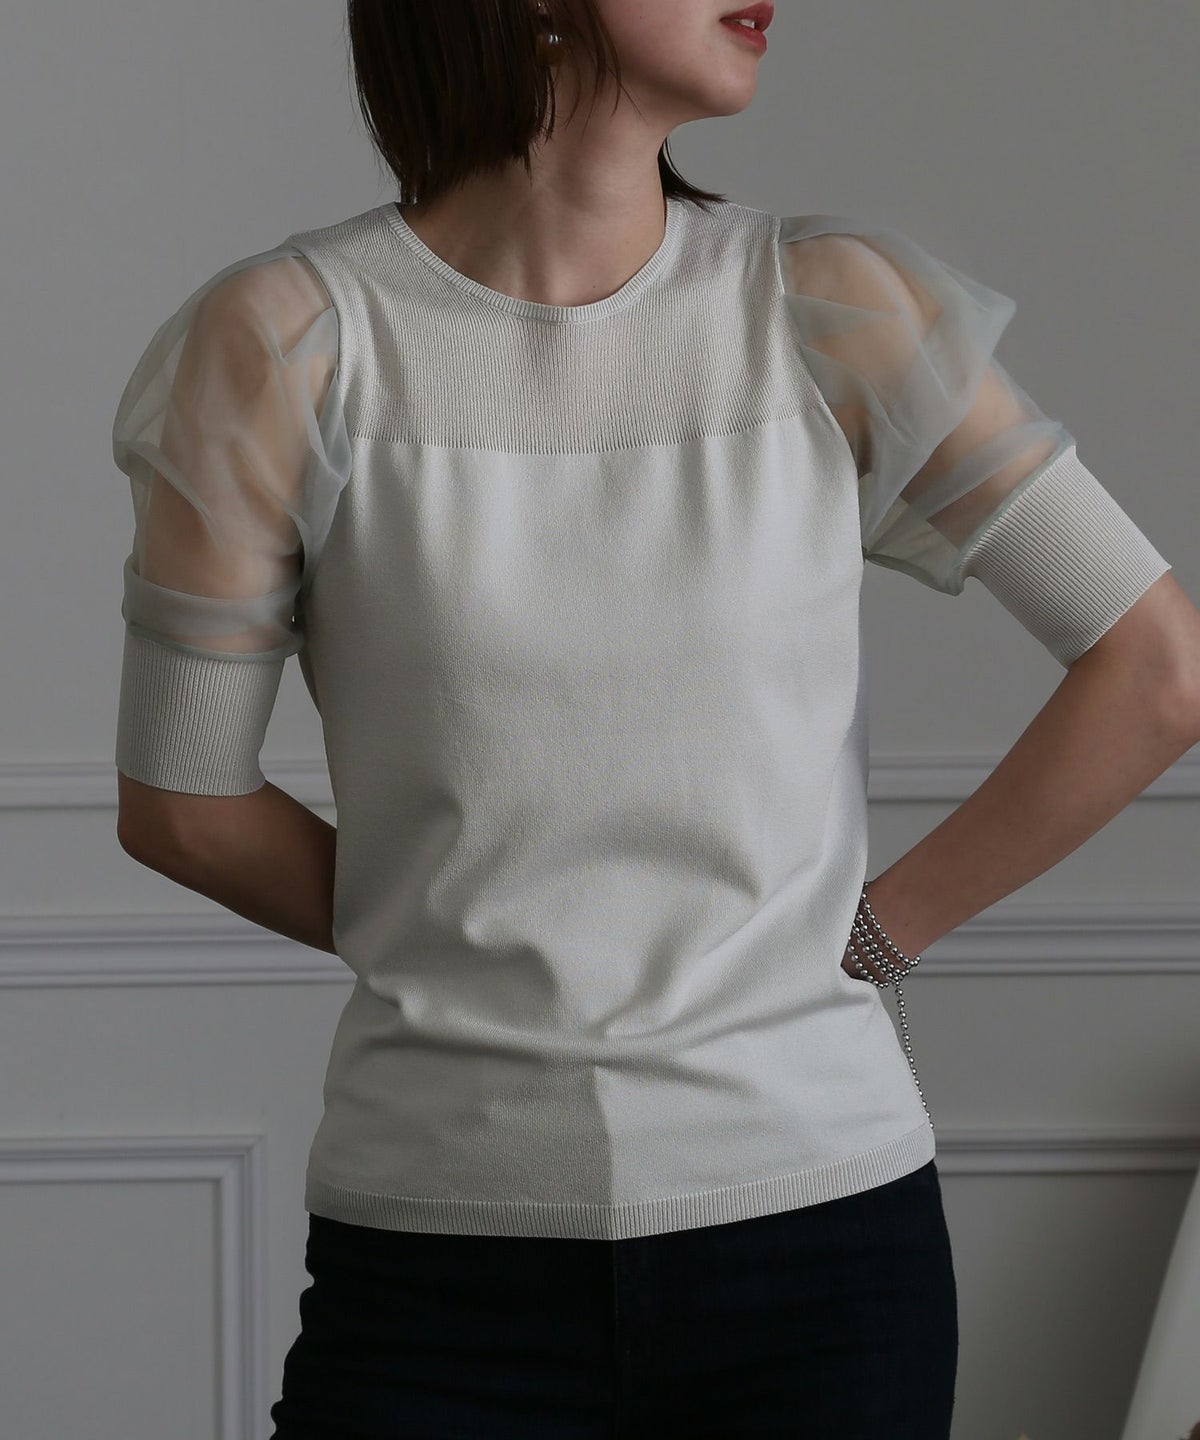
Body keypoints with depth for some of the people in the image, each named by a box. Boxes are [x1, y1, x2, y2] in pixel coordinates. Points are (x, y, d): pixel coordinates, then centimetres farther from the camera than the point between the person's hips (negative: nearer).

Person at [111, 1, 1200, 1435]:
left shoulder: (836, 310, -1)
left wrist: (869, 939, 2)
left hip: (817, 1218, 1)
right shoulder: (287, 340, -6)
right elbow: (177, 804, 3)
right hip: (443, 1267, -1)